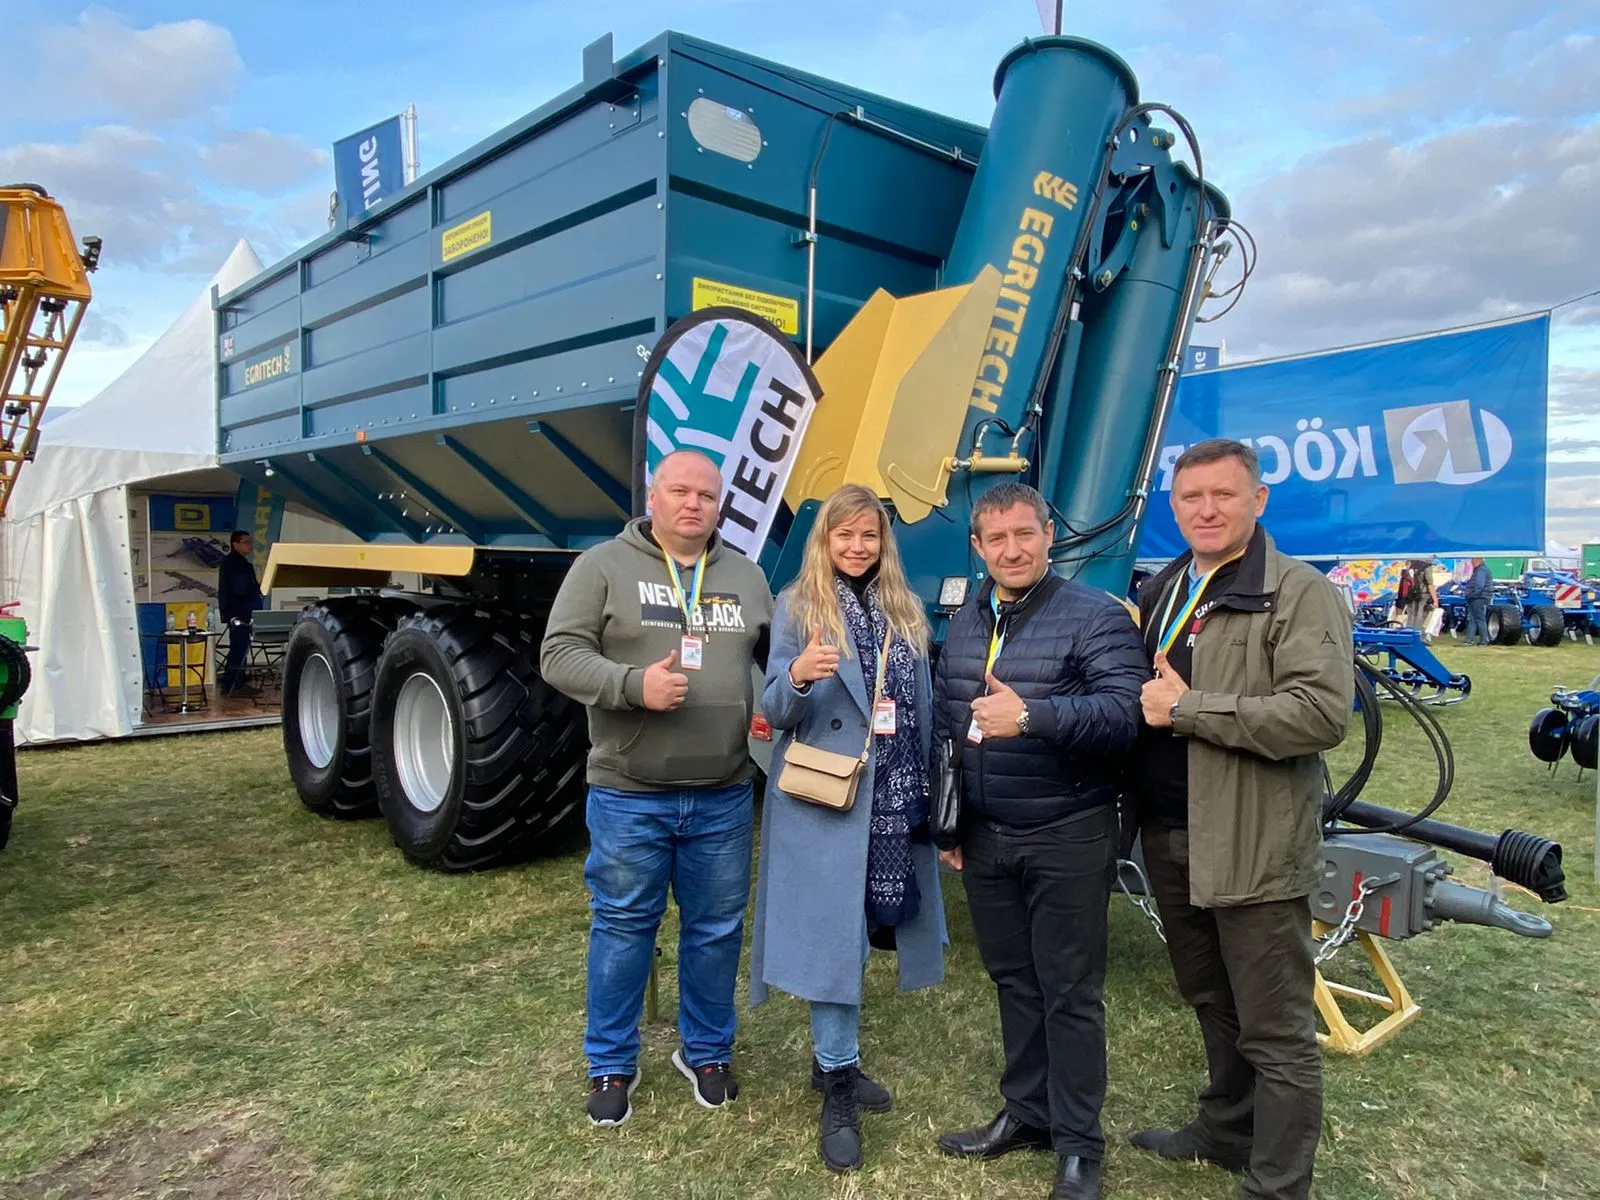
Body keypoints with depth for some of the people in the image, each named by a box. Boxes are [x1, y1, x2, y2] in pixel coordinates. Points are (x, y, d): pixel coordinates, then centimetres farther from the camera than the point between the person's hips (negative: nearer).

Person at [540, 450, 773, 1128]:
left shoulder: (745, 576, 11)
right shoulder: (604, 566, -3)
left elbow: (776, 656, 20)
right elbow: (559, 656, -9)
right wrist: (635, 684, -23)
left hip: (724, 797, 4)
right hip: (628, 796, -3)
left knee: (717, 930, 14)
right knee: (622, 927, 10)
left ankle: (706, 1052, 35)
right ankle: (611, 1065, 29)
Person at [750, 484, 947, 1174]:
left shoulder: (904, 610, 10)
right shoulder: (797, 607, -3)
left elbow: (922, 707, 14)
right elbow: (775, 711, -7)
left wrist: (929, 793, 11)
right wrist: (797, 675, -29)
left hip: (892, 799, 5)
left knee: (857, 933, 14)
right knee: (832, 935, 0)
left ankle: (834, 1059, 32)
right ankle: (836, 1089, 13)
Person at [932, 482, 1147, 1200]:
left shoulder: (1096, 617, -11)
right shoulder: (963, 624, 9)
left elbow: (1125, 713, -23)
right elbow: (942, 725, 15)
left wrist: (1030, 715, -35)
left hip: (1067, 840, -6)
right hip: (983, 839, 6)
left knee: (1070, 994, 6)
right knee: (1013, 981, 18)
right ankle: (1027, 1112, 36)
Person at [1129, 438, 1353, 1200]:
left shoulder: (1301, 594, -10)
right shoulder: (1158, 594, 12)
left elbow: (1323, 714, -22)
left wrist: (1188, 709, -21)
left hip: (1253, 846, -7)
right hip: (1169, 839, 7)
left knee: (1275, 1033, 6)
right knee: (1212, 1008, 23)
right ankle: (1227, 1132, 42)